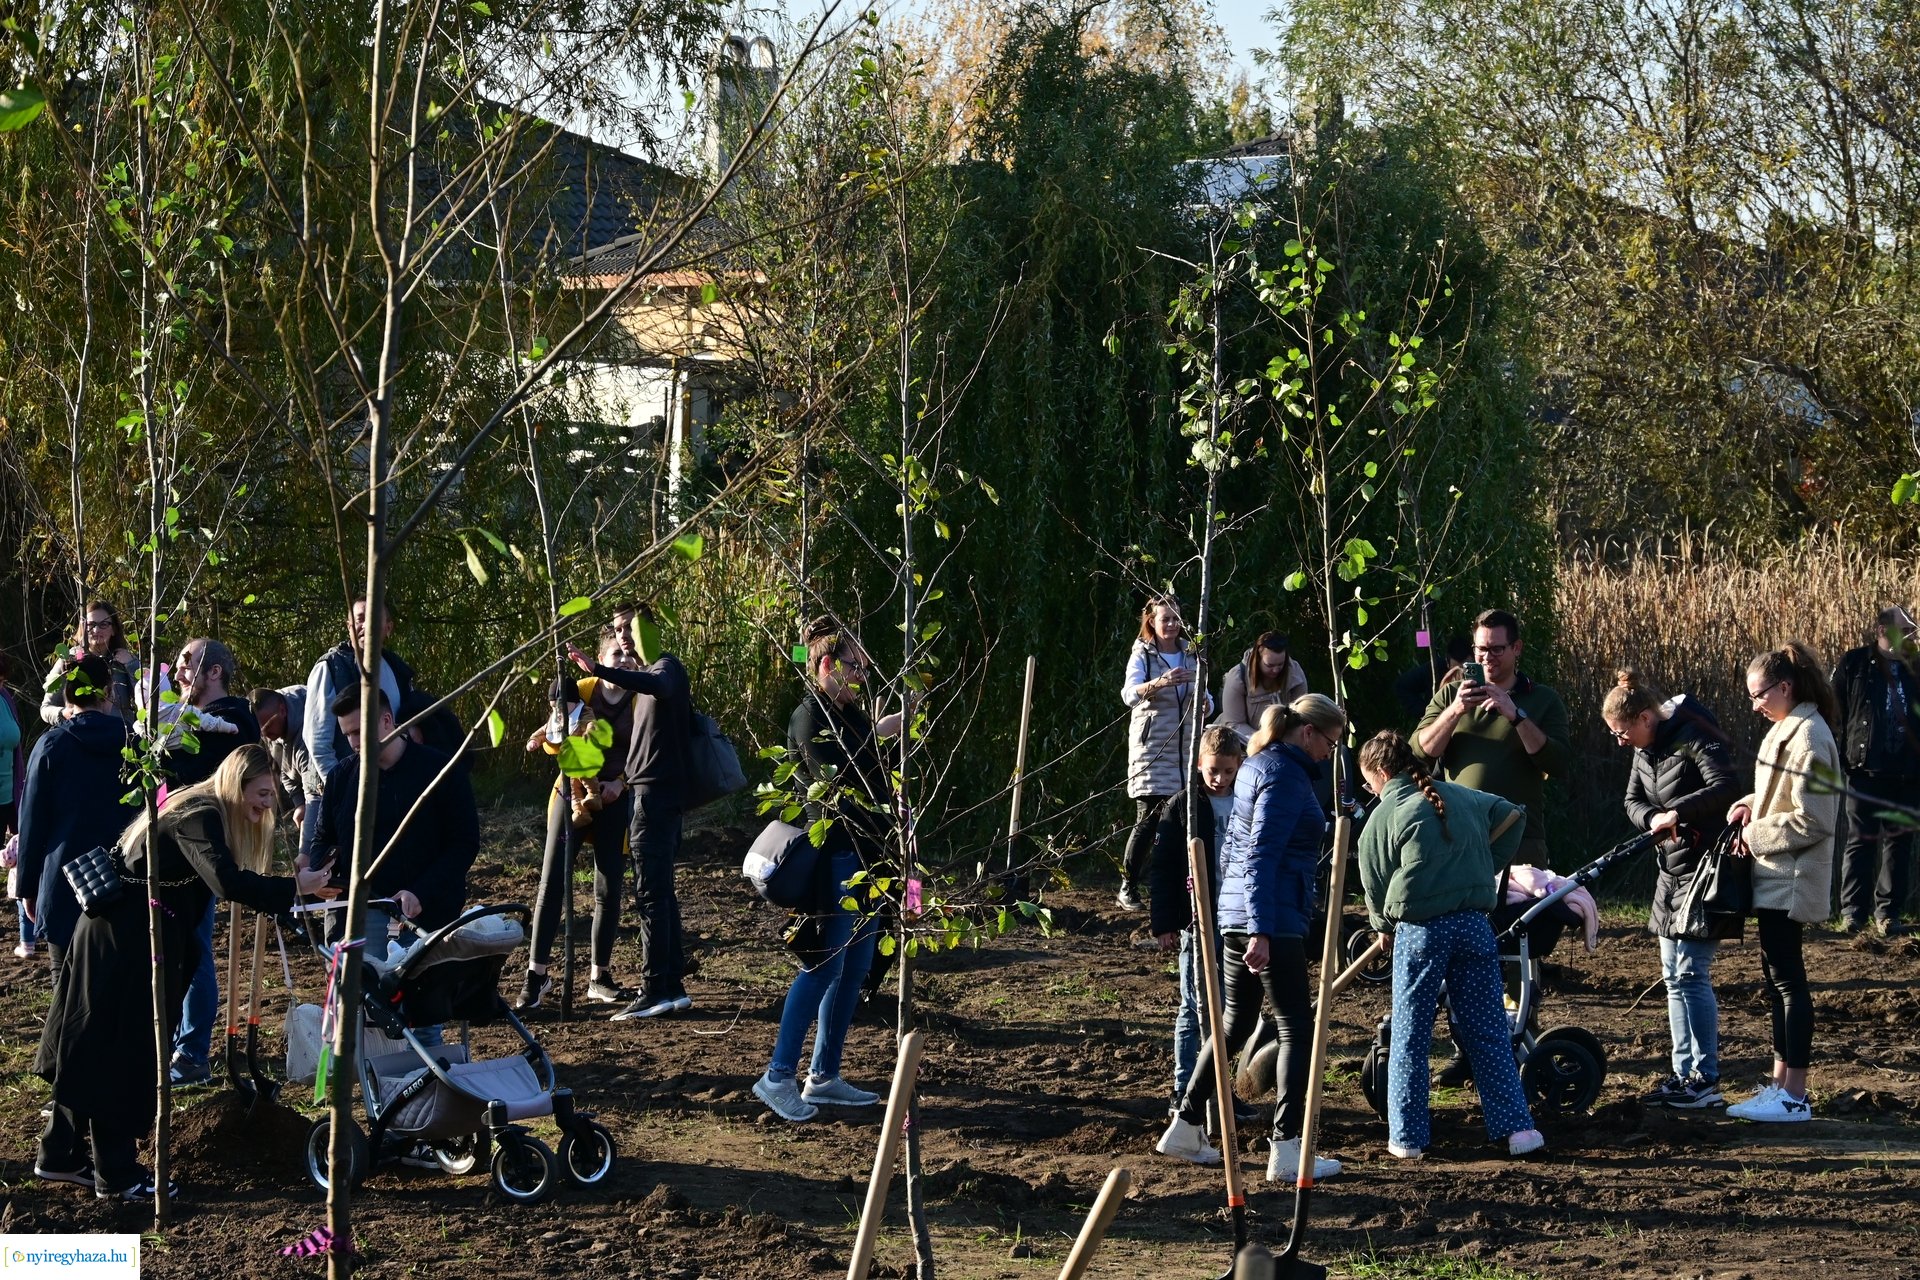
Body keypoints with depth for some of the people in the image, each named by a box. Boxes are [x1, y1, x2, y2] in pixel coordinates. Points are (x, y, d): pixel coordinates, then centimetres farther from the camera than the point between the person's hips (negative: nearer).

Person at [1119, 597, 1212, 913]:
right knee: (1148, 818, -10)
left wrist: (1201, 697, -12)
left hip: (1185, 747, 4)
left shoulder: (1191, 656, 13)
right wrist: (1160, 683, -37)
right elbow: (1129, 694, -19)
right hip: (1151, 747, -4)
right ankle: (1128, 887, -2)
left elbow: (1206, 708, 13)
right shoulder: (1142, 656, 0)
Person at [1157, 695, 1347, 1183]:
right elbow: (1262, 856, -20)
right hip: (1272, 921, -10)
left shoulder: (1257, 767, 17)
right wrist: (1261, 932, -24)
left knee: (1236, 1024, 17)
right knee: (1297, 1029, -5)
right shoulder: (1284, 775, -13)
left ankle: (1184, 1127, 21)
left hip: (1235, 916, 10)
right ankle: (1286, 1151, -7)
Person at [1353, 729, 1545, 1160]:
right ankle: (1516, 1128, 6)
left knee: (1410, 1038, 6)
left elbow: (1376, 889, 5)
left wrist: (1385, 927, 23)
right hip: (1474, 927, 4)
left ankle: (1407, 1137, 8)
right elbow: (1512, 815, 15)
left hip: (1419, 932, -4)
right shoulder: (1460, 797, 9)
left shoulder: (1381, 819, -2)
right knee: (1488, 1033, 9)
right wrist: (1488, 868, 21)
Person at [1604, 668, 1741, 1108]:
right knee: (1674, 975, 10)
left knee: (1691, 972, -10)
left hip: (1705, 868, -10)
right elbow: (1633, 800, 11)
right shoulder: (1646, 747, 10)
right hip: (1673, 869, 10)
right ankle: (1684, 1073, 16)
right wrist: (1654, 818, -10)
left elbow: (1725, 787, -29)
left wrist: (1677, 812, -29)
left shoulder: (1694, 737, -18)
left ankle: (1706, 1080, -6)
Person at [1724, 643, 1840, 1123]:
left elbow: (1810, 821, -22)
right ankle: (1781, 1083, 22)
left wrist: (1756, 834, -13)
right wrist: (1750, 805, 5)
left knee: (1788, 980, -7)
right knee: (1777, 977, 14)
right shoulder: (1785, 730, 12)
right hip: (1776, 876, 10)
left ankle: (1794, 1097, -4)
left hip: (1791, 880, -10)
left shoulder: (1808, 738, -18)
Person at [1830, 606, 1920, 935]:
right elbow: (1836, 712, -4)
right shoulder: (1854, 664, -1)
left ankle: (1888, 911, 14)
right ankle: (1852, 911, 5)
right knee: (1860, 841, 1)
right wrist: (1840, 755, -12)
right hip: (1866, 770, -4)